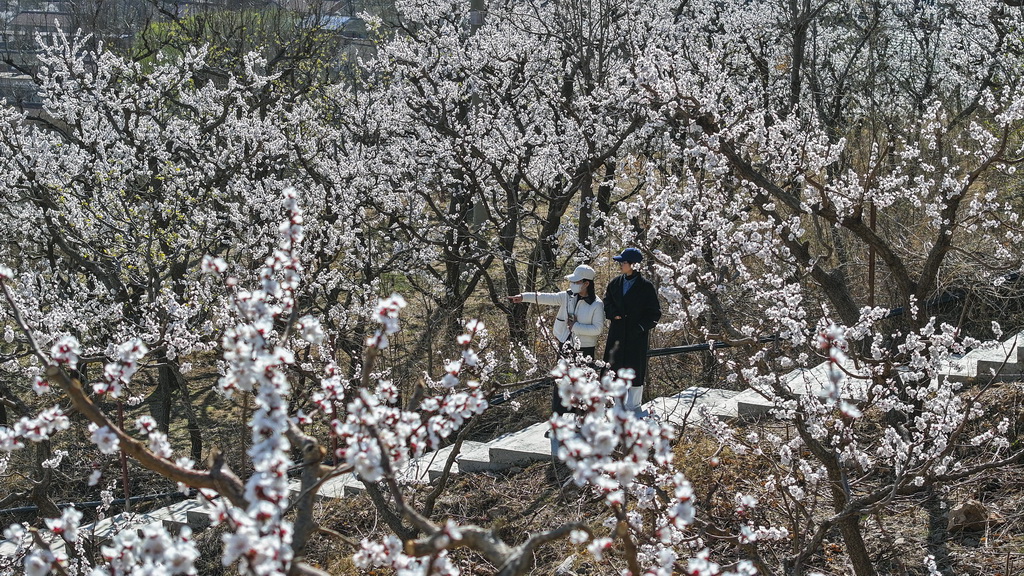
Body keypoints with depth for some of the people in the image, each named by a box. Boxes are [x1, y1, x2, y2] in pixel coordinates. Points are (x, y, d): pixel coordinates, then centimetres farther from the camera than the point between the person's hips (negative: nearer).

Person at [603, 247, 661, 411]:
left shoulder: (646, 286, -7)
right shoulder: (615, 283, 6)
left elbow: (655, 313, -4)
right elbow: (607, 303, 18)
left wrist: (641, 327, -14)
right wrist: (614, 314, -3)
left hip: (637, 337, -5)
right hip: (617, 335, 5)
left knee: (635, 370, -1)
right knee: (616, 368, 7)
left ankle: (633, 407, 10)